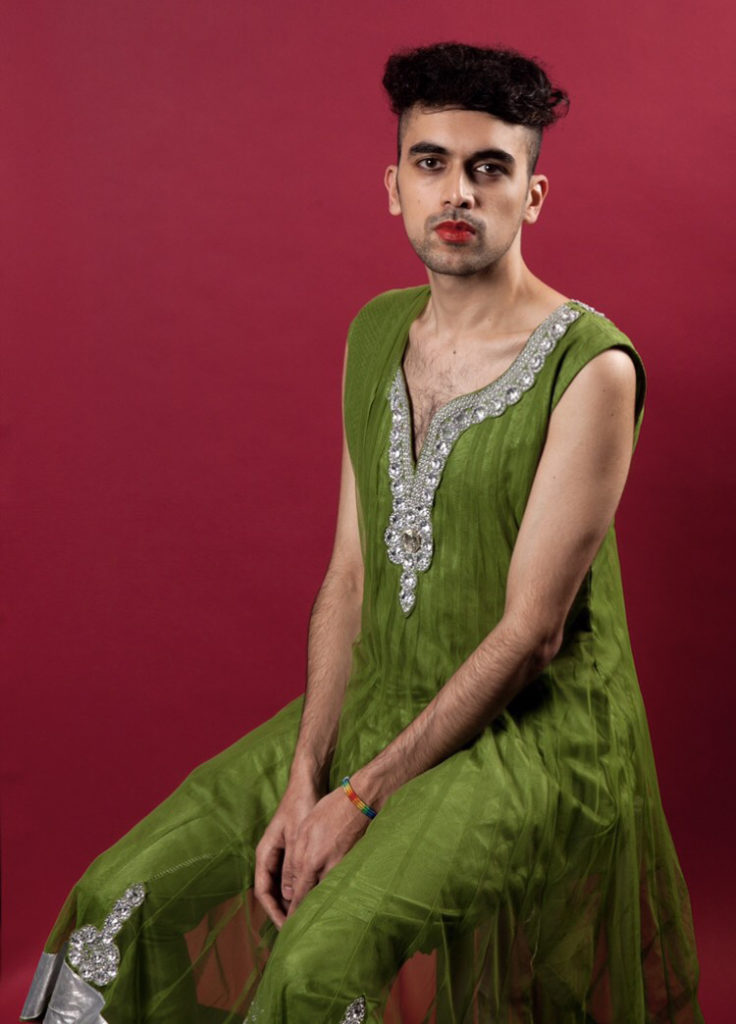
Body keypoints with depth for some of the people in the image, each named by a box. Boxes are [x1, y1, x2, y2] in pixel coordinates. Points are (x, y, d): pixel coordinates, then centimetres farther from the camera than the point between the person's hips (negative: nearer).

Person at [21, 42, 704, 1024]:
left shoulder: (591, 368, -16)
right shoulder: (377, 332, 4)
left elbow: (532, 629, -17)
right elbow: (351, 573, 3)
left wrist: (362, 797, -16)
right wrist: (303, 779, -7)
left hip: (533, 731, -6)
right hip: (378, 701, 6)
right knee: (122, 900, -2)